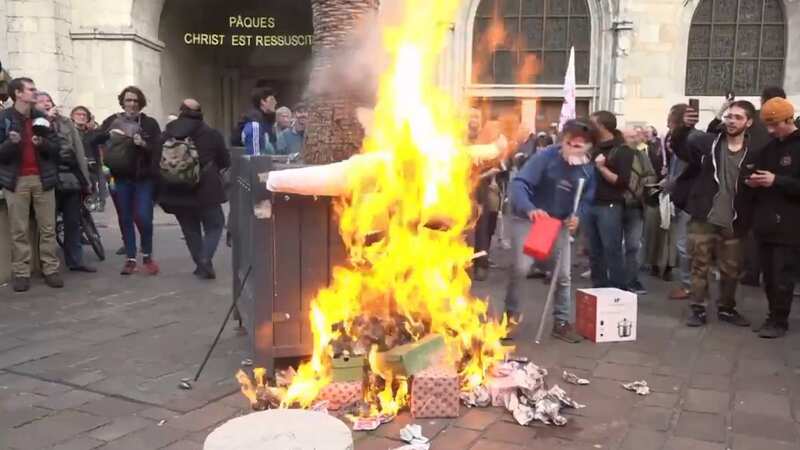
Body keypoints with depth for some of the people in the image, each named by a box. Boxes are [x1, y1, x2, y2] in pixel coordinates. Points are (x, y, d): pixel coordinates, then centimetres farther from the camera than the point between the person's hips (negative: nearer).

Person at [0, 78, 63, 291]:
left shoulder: (41, 117, 10)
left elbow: (56, 147, 9)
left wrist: (43, 143, -11)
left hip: (43, 178, 3)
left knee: (48, 228, 3)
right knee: (19, 230, 0)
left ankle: (51, 270, 8)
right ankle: (21, 273, 5)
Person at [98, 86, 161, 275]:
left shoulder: (150, 123, 1)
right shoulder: (111, 121, 6)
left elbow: (159, 149, -4)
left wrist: (144, 144, -20)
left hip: (143, 178, -2)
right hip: (120, 178, 2)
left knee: (143, 217, -6)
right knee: (125, 219, 6)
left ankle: (147, 256, 14)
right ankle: (131, 259, 16)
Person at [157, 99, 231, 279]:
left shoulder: (167, 134, 1)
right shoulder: (211, 134, -5)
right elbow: (225, 162, 2)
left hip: (176, 191, 3)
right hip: (205, 190, -3)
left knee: (190, 228, 16)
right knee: (214, 225, 9)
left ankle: (200, 264, 16)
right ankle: (205, 259, -12)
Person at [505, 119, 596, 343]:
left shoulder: (588, 170, -6)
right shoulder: (545, 157, -23)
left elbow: (585, 200, 6)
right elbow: (518, 183, -31)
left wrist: (576, 216, -17)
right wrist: (529, 209, -48)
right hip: (527, 218, -5)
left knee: (564, 275, 6)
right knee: (520, 268, -16)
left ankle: (562, 323, 22)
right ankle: (511, 313, 8)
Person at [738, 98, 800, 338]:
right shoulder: (770, 146, 14)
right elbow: (747, 174, 19)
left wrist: (776, 181, -19)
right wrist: (750, 180, -2)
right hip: (765, 223, 6)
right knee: (769, 276, 9)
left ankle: (779, 321, 9)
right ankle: (773, 316, 20)